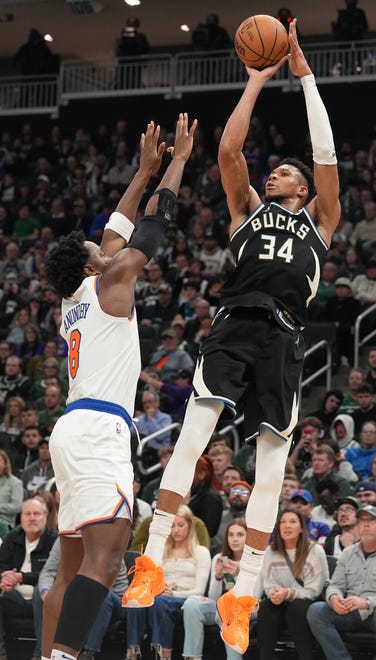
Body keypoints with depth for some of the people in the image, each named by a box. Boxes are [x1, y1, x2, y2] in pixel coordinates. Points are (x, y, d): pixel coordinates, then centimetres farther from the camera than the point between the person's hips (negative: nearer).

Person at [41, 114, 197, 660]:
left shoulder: (77, 297, 21)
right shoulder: (110, 282, 1)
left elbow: (116, 233, 32)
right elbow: (154, 222, 9)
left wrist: (144, 171, 40)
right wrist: (178, 160, 20)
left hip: (74, 428, 10)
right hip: (97, 430, -10)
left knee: (73, 567, 10)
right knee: (104, 557, -21)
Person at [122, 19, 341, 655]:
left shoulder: (318, 219, 21)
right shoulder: (249, 208, 23)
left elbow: (326, 160, 9)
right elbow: (228, 150, 11)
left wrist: (305, 75, 10)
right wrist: (256, 83, 14)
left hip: (283, 338, 0)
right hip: (235, 323, 0)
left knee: (271, 465, -4)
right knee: (192, 434, -17)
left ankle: (241, 595, -1)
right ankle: (152, 562, -18)